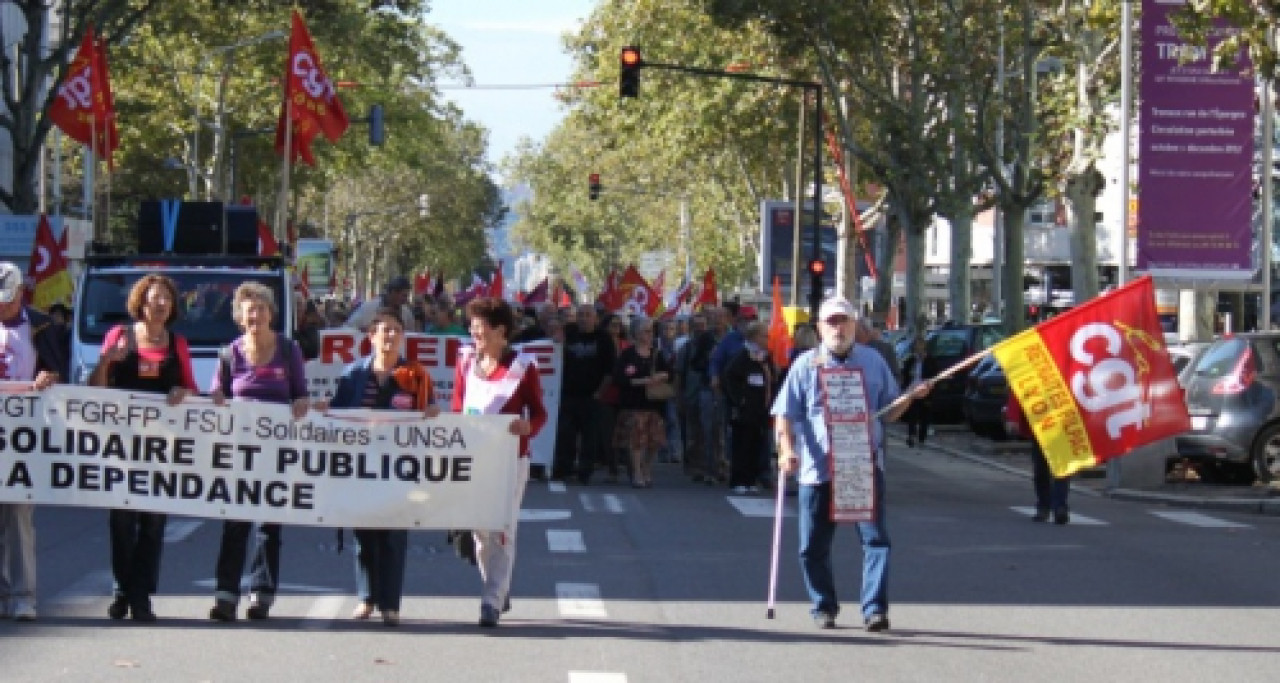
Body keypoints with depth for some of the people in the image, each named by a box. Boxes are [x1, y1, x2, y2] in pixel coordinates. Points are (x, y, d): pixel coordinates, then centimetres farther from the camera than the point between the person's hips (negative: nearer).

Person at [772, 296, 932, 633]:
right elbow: (785, 414, 0)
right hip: (817, 469, 0)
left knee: (876, 537, -9)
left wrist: (913, 395, -3)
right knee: (813, 545, 5)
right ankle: (824, 608, 21)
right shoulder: (806, 365, 4)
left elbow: (889, 412, 16)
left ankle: (875, 608, -8)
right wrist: (787, 449, -15)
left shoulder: (873, 362, 10)